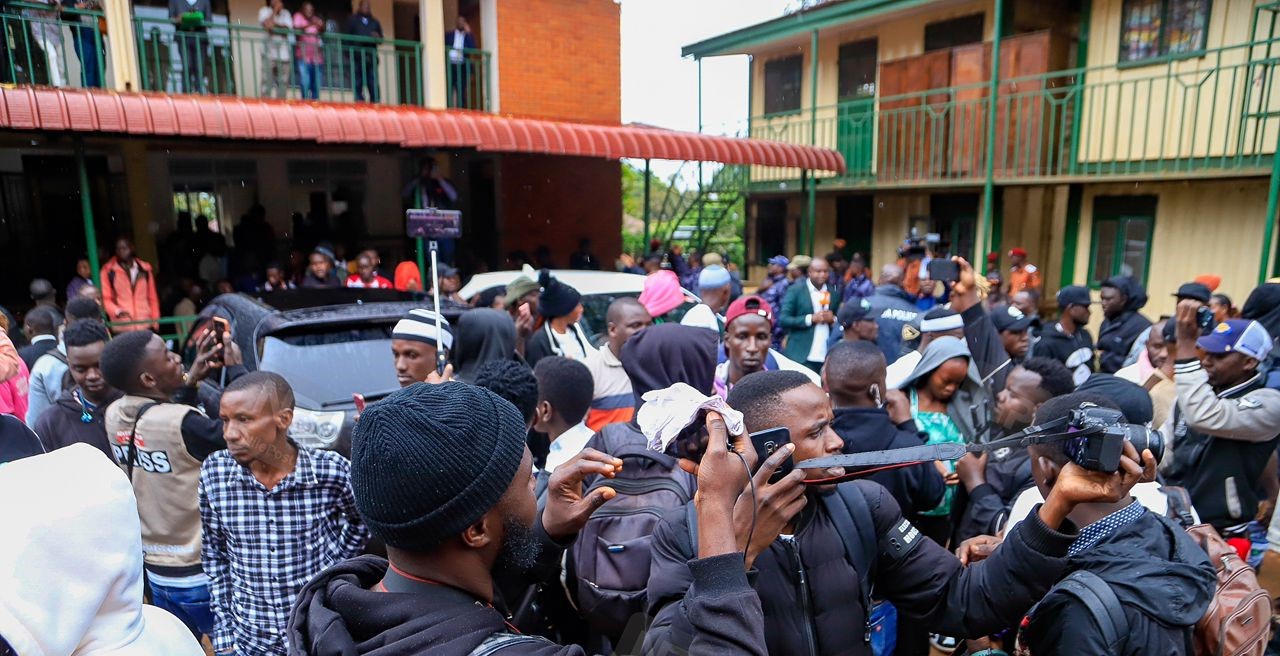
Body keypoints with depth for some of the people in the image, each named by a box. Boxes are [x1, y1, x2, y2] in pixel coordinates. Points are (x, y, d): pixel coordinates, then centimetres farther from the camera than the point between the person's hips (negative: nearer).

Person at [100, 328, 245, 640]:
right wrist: (236, 369, -11)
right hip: (203, 575, -7)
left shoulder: (114, 416, -4)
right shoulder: (182, 424, -27)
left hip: (156, 571, 7)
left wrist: (191, 379, 4)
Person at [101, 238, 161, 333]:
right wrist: (117, 311, -17)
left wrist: (155, 321, 10)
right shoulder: (108, 271, 4)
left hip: (145, 326, 2)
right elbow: (105, 298, 3)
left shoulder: (145, 269, 11)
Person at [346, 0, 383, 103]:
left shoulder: (375, 22, 23)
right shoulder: (352, 20, 16)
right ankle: (359, 102, -4)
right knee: (358, 82, -5)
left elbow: (381, 39, 19)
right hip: (357, 55, -2)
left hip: (371, 56, 2)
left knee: (373, 82, -7)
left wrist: (378, 37, -5)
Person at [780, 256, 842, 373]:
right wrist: (811, 318, -16)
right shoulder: (795, 290, -2)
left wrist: (833, 319, -8)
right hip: (801, 356, -4)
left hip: (828, 357, 4)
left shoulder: (834, 292, 10)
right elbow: (783, 319, -8)